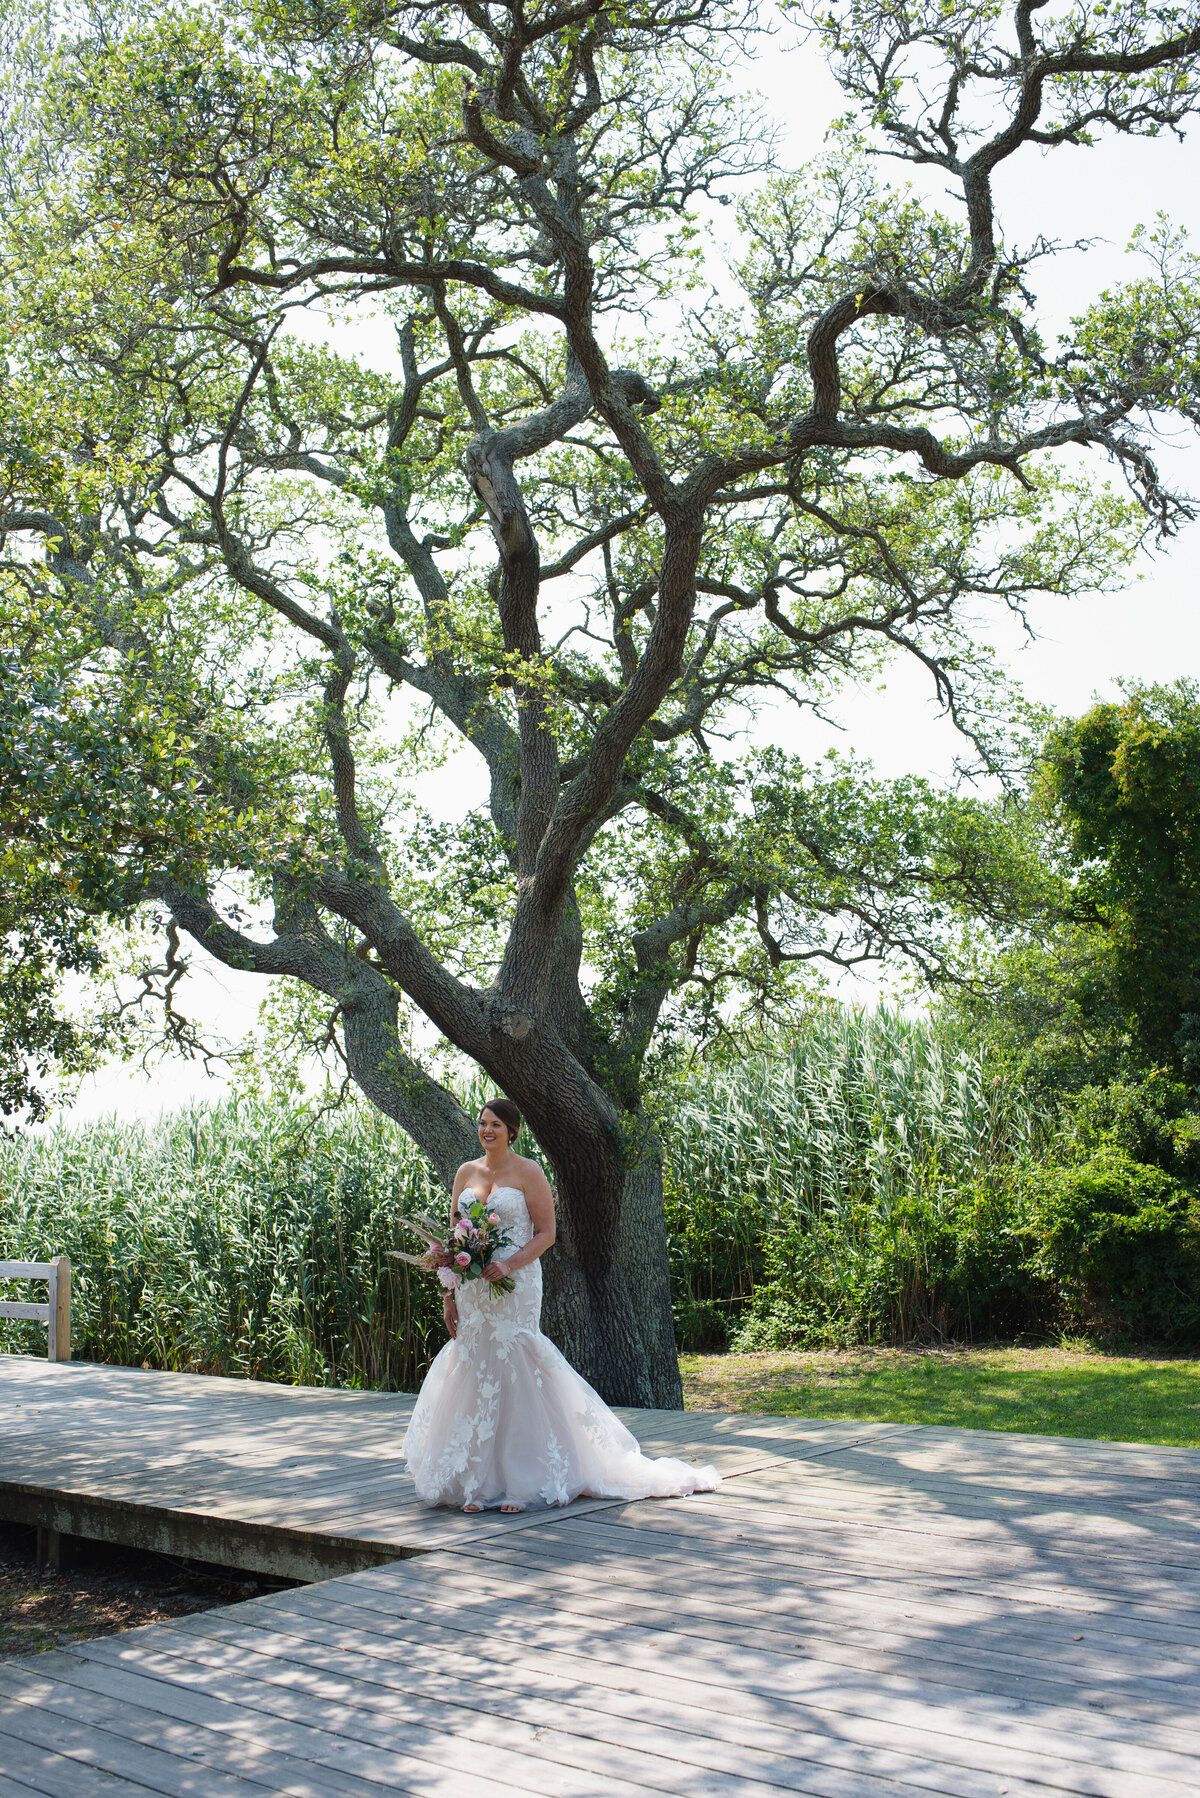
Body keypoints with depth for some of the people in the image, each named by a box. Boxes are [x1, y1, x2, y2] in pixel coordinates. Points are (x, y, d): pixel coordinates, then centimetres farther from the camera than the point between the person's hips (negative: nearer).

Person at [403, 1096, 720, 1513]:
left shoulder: (528, 1172, -3)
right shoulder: (466, 1173, 11)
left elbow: (546, 1233, -6)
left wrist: (509, 1265, -19)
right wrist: (449, 1294, 8)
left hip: (515, 1288, -5)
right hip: (472, 1289, 5)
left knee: (513, 1374, -5)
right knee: (473, 1376, 4)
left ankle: (518, 1481, 4)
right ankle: (478, 1482, 12)